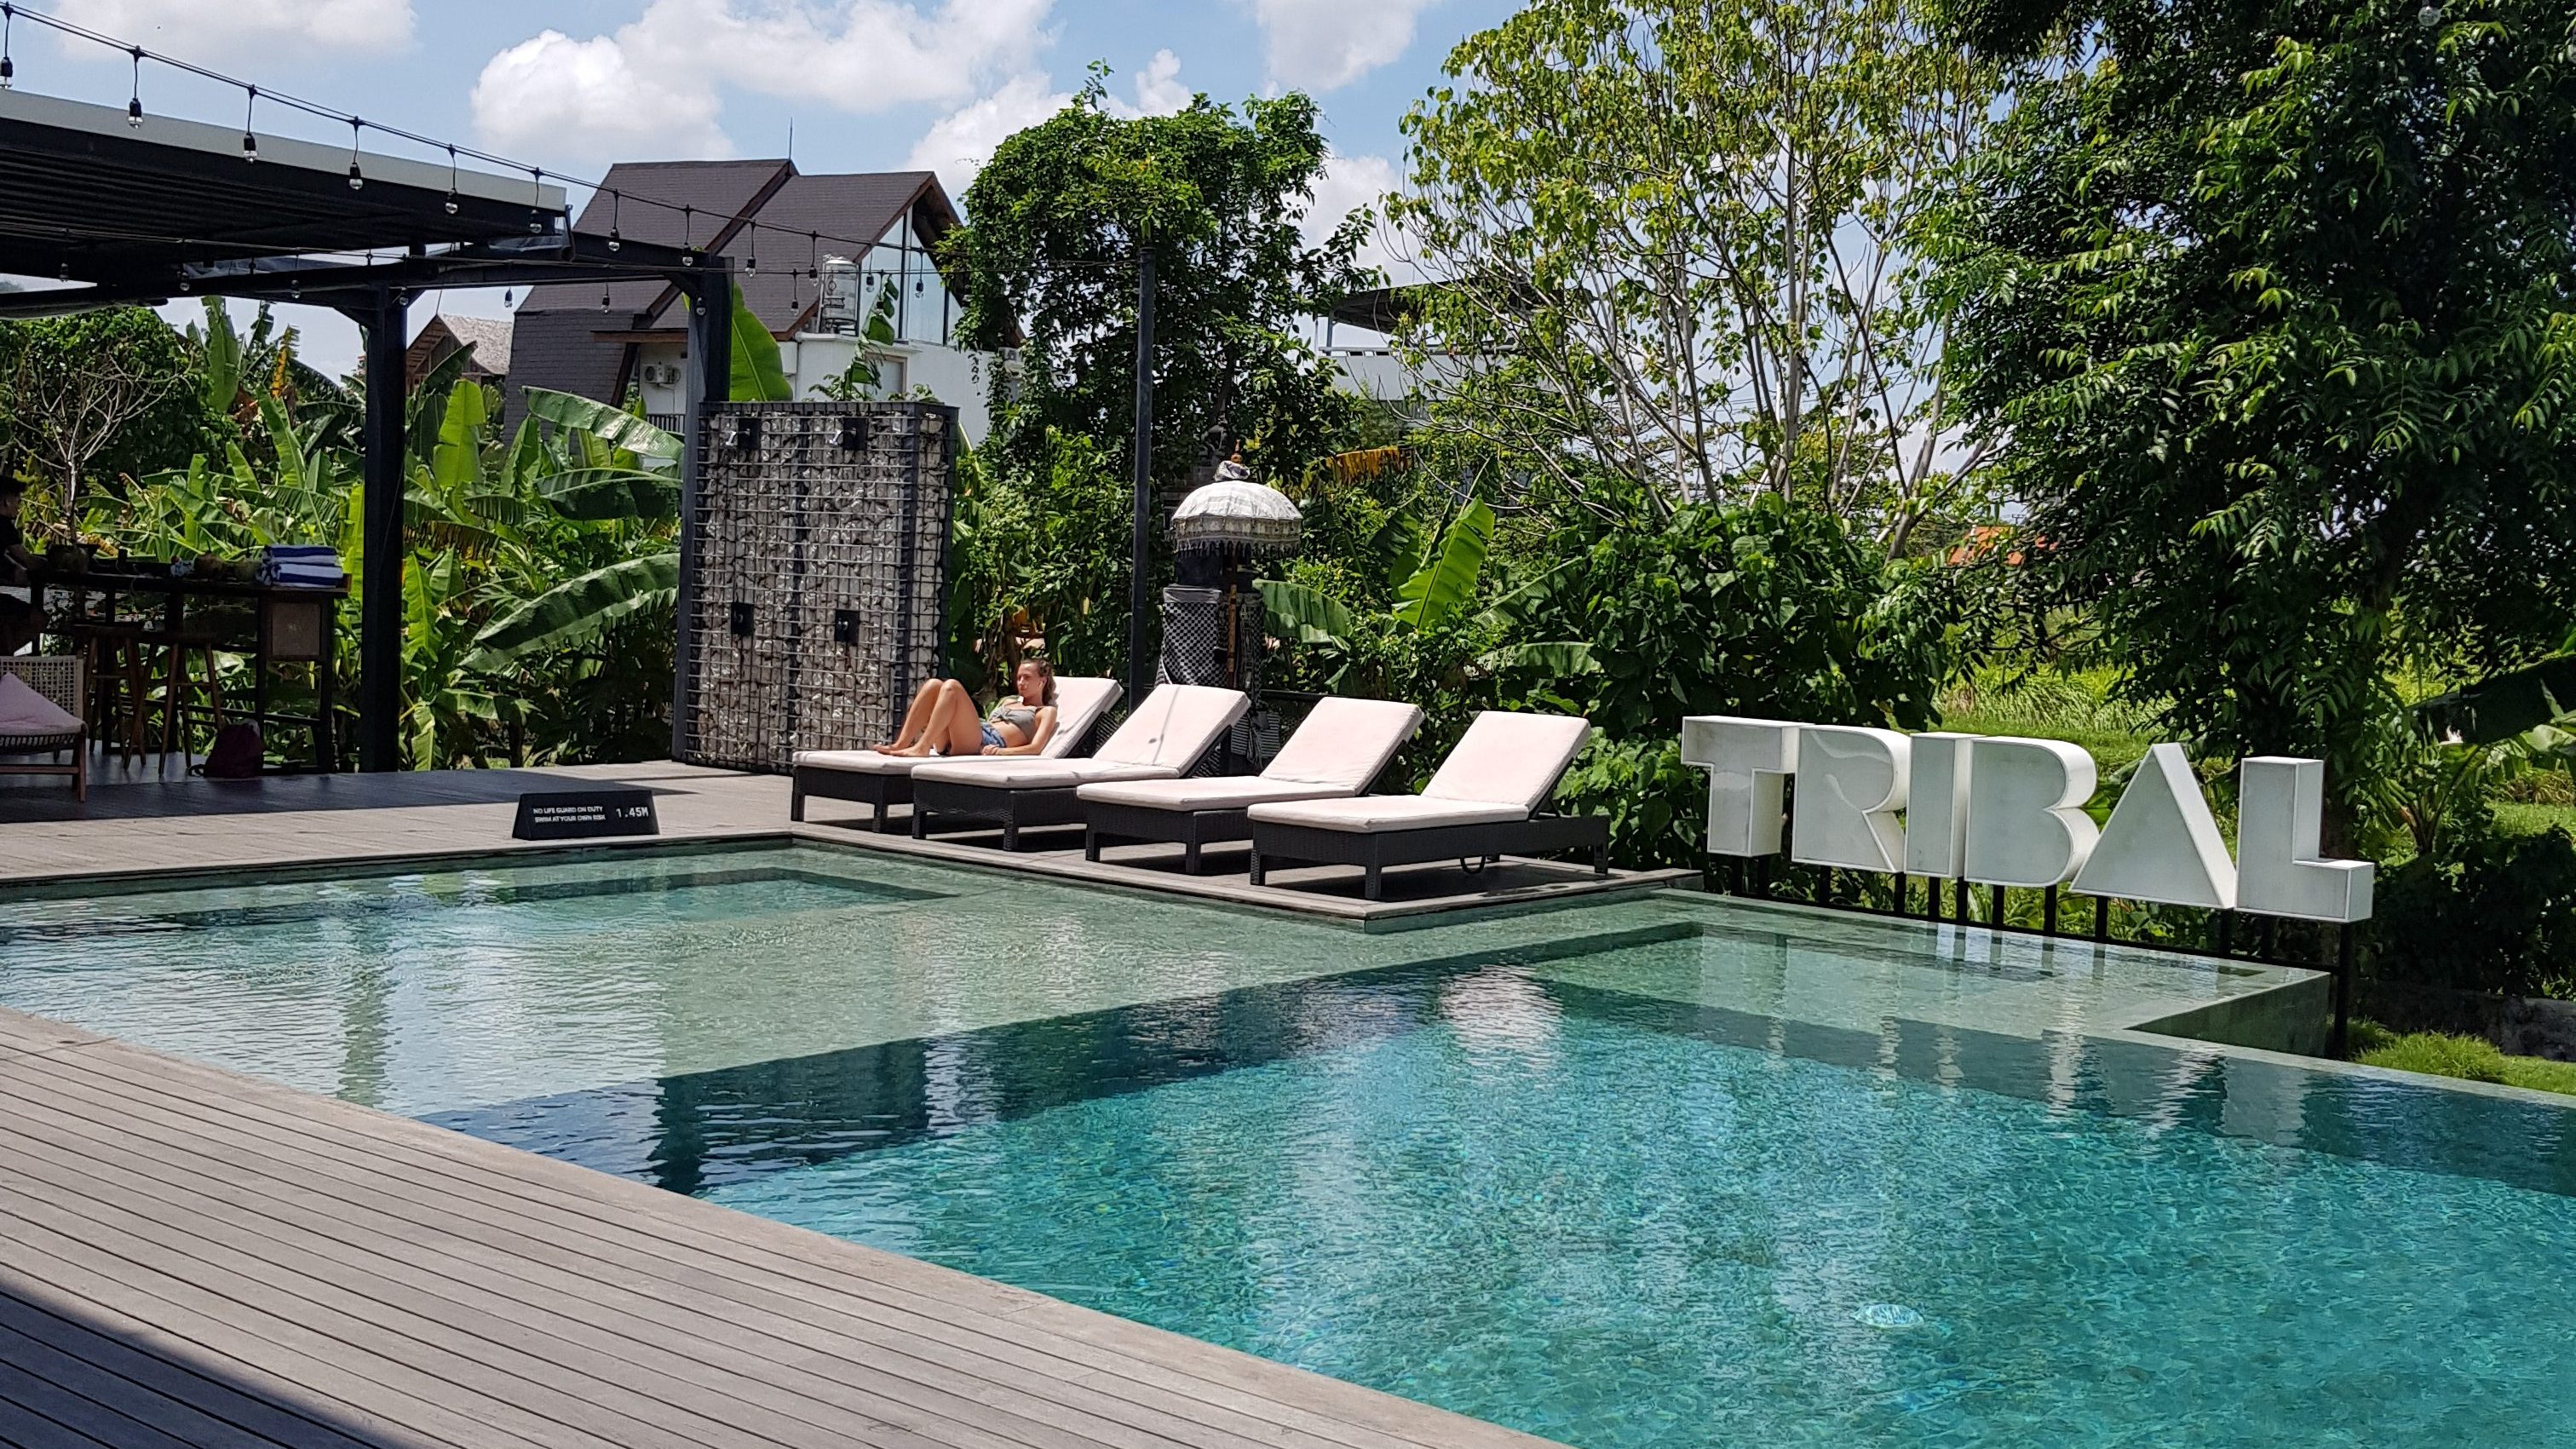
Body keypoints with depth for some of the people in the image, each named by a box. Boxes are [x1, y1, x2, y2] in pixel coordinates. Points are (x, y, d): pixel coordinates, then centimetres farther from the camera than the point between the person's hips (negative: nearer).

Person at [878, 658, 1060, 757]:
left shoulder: (1046, 712, 18)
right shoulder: (1007, 701, 39)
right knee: (934, 685, -13)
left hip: (987, 745, -7)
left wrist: (1001, 751, -18)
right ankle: (900, 745, -24)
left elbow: (1035, 748, 0)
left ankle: (922, 748, -34)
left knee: (951, 686, -24)